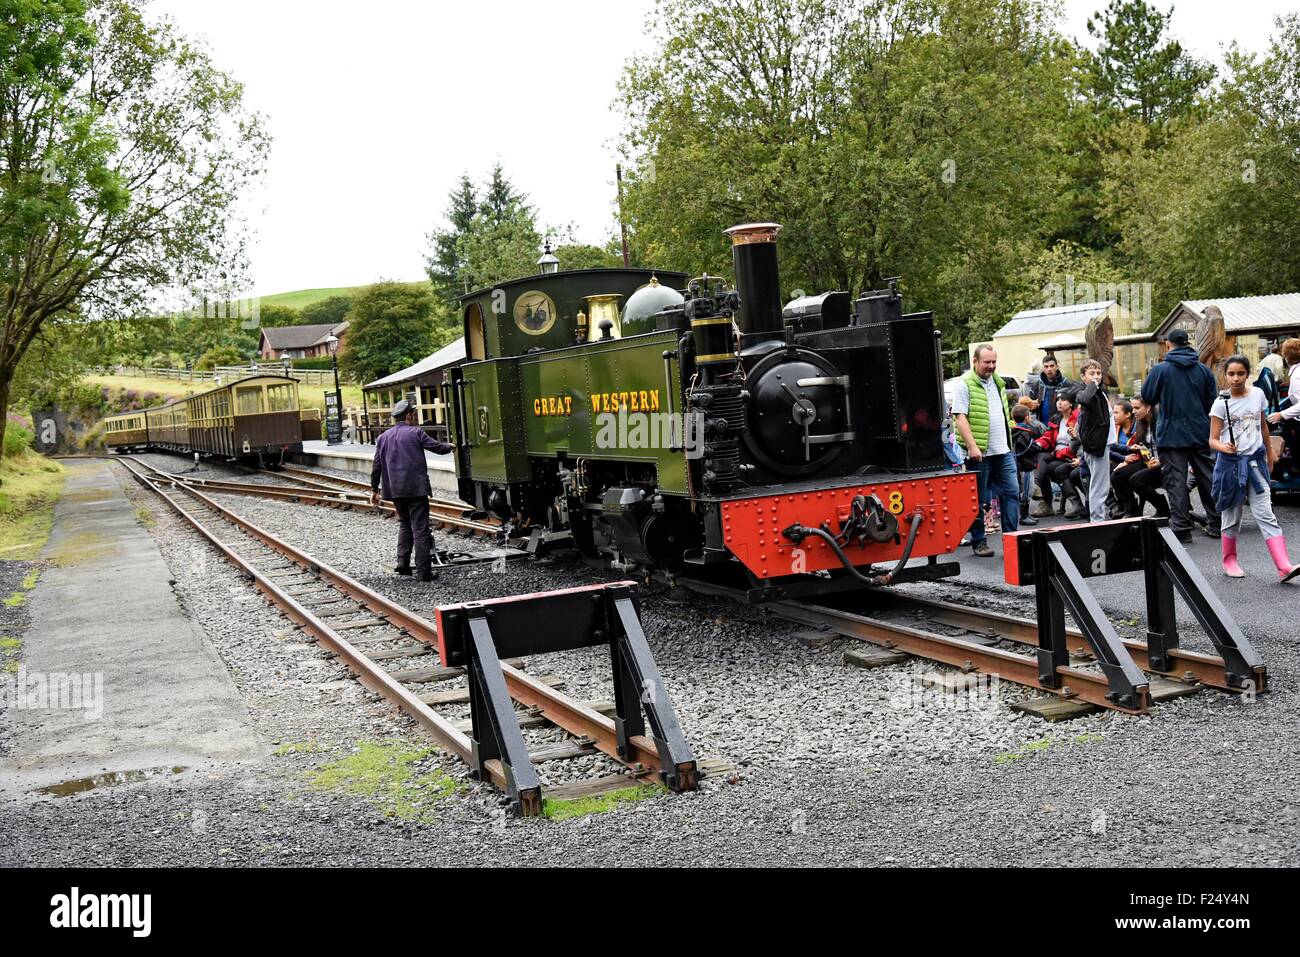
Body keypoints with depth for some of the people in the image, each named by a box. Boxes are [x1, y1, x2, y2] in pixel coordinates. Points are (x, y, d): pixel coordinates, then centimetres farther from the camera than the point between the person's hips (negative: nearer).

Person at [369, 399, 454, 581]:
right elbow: (438, 447, -3)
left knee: (405, 524, 22)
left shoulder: (383, 438, 9)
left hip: (395, 489, 5)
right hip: (416, 488, -5)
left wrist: (374, 489, 16)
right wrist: (450, 447, 19)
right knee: (420, 528, -3)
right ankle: (423, 571, -4)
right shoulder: (415, 432, -6)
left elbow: (377, 466, 10)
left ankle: (403, 563, 14)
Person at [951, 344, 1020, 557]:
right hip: (979, 453, -6)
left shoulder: (997, 382, 16)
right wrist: (972, 446, -22)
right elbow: (960, 417, -15)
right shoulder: (964, 384, -8)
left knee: (1011, 492, 1)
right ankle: (979, 542, 11)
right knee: (979, 499, 2)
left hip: (1003, 451, 7)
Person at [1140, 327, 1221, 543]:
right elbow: (1212, 402, 8)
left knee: (1175, 480, -2)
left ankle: (1181, 527, -4)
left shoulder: (1161, 369, -8)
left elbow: (1147, 397, 1)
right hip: (1201, 434, 4)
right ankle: (1216, 523, 18)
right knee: (1207, 477, 12)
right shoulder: (1204, 370, 4)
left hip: (1171, 434, -4)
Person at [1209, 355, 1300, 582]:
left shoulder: (1257, 394, 3)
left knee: (1265, 513, -5)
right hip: (1230, 462, -2)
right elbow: (1213, 440, -9)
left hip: (1255, 460, 2)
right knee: (1232, 515, 8)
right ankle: (1229, 560, 27)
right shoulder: (1221, 403, -8)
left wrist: (1269, 452, 26)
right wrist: (1224, 447, -30)